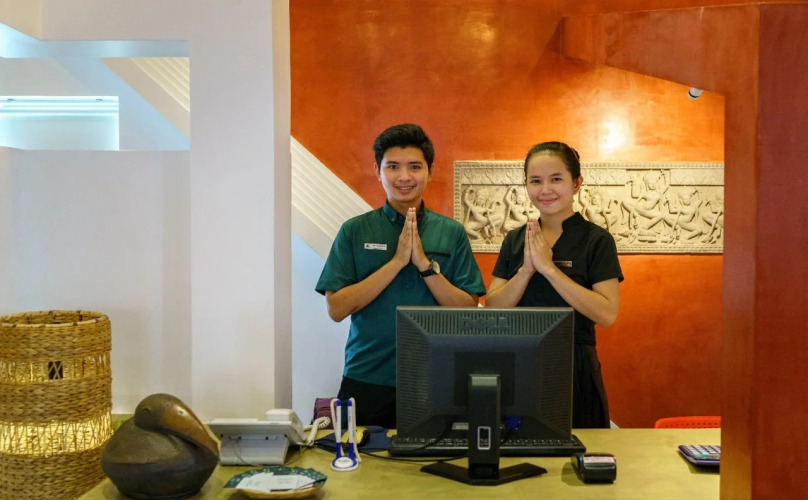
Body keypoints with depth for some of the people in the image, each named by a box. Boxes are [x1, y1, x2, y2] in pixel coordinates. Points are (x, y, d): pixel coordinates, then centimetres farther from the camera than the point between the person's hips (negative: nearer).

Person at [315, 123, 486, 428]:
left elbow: (468, 311, -2)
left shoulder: (451, 232, 3)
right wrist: (397, 261, -14)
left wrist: (425, 264, -14)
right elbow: (337, 308, -7)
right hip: (366, 381, 0)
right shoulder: (355, 231, 1)